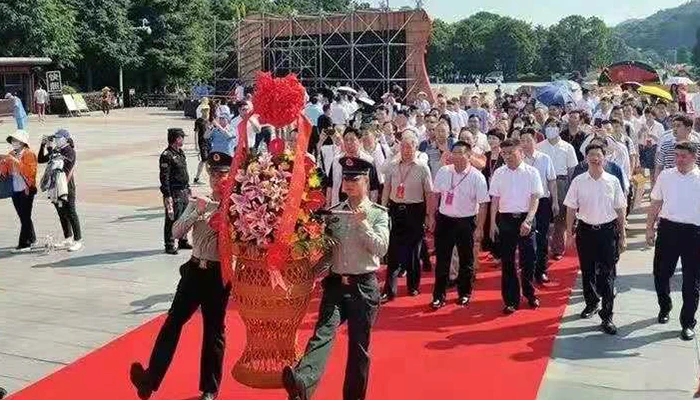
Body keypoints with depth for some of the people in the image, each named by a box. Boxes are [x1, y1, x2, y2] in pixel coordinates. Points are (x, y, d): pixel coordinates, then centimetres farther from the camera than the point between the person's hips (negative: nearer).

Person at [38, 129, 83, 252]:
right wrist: (43, 145, 5)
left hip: (67, 188, -8)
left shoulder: (70, 151, -9)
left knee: (71, 214, -5)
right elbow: (40, 160, 14)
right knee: (62, 215, 14)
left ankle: (78, 241, 0)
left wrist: (50, 147, -16)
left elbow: (58, 159, -25)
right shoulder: (56, 151, 13)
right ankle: (68, 239, 24)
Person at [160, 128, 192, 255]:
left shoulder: (181, 153, 13)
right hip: (174, 193, -8)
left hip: (184, 191, 9)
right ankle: (169, 245, 7)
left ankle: (183, 241, 29)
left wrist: (188, 189, 19)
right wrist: (167, 196, -20)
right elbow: (164, 177, -17)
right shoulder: (166, 155, -14)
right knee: (172, 219, -1)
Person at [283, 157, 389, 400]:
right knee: (324, 332, -21)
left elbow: (381, 248, -10)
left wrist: (362, 224, -17)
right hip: (335, 283, 1)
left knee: (359, 346, 6)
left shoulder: (378, 214, 2)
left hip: (364, 286, -1)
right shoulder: (333, 213, 9)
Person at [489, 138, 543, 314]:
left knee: (528, 259, 6)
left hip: (525, 219, -1)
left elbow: (535, 199, -7)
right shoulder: (499, 174, 2)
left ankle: (530, 294, 28)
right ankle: (511, 299, 16)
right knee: (507, 262, 6)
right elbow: (495, 200, 5)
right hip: (505, 219, 2)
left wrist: (527, 221, -18)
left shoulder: (531, 173, -3)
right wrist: (493, 223, 0)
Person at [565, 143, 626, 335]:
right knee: (587, 272, 15)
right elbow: (571, 209, 3)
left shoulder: (613, 181, -3)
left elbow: (620, 211, 3)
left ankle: (607, 317, 6)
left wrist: (622, 237, 3)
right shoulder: (578, 182, -2)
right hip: (586, 230, 1)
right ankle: (591, 303, 38)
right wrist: (570, 234, 1)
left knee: (607, 275, 0)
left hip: (608, 231, -1)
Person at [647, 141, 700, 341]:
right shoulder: (665, 175, 3)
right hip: (667, 228, 3)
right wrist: (650, 228, 7)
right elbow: (656, 204, 10)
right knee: (661, 273, 13)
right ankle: (665, 308, 39)